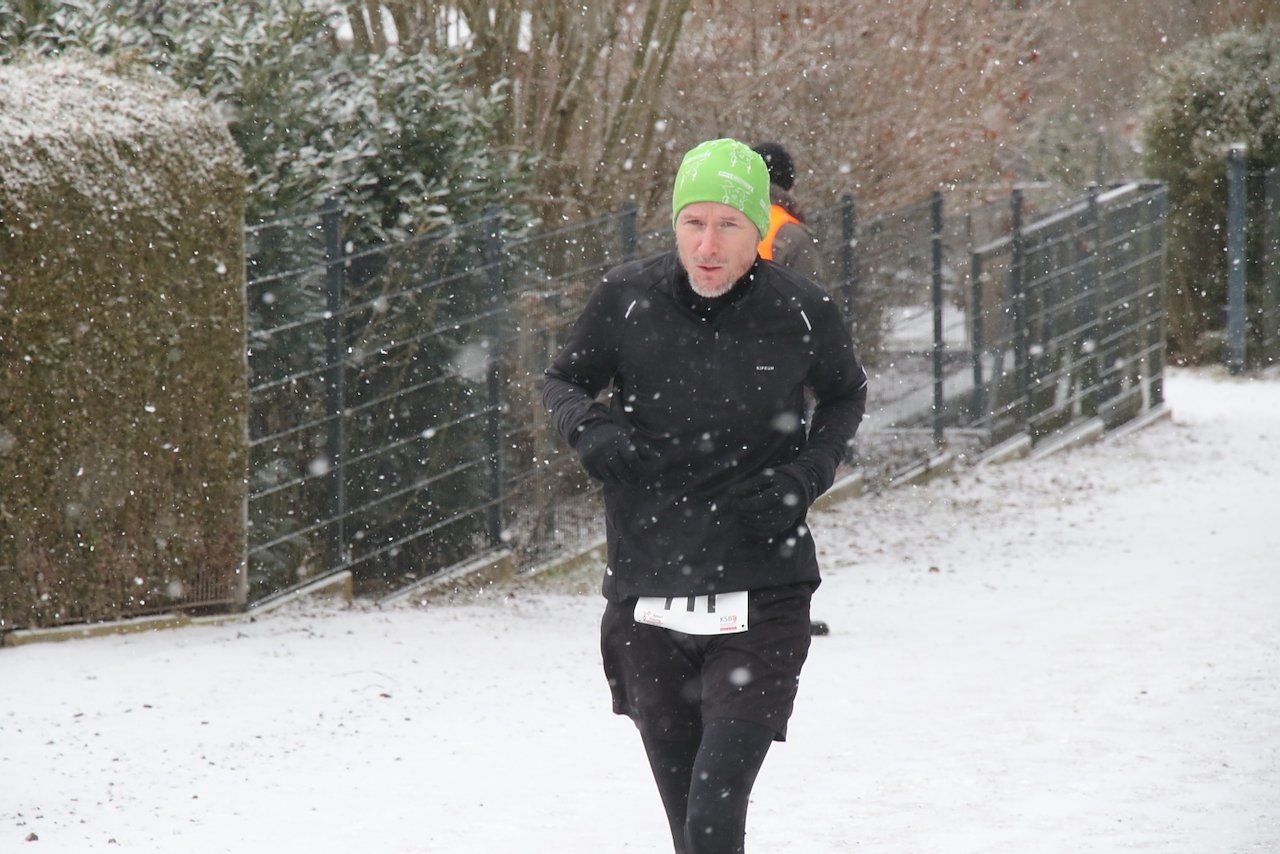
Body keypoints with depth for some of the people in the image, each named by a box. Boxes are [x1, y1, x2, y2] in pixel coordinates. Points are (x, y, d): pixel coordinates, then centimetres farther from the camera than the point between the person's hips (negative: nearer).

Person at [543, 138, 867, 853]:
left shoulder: (802, 311, -6)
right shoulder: (627, 298, -4)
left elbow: (847, 396, 15)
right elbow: (562, 382, 14)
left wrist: (807, 474, -4)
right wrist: (590, 425, -10)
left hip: (761, 606, -3)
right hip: (647, 601, 3)